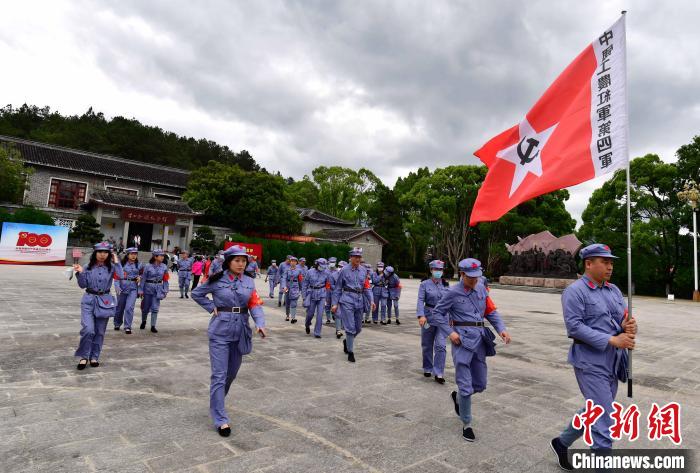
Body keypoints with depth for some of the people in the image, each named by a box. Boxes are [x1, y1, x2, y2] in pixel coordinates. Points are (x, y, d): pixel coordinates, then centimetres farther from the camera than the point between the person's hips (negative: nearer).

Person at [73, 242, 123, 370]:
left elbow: (120, 277, -19)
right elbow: (83, 285, 2)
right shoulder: (88, 267, 1)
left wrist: (117, 263, -13)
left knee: (100, 332, 8)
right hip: (89, 300, -1)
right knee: (88, 329, -14)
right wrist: (80, 273, -13)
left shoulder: (111, 267, 0)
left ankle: (94, 357, 23)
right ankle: (83, 356, 5)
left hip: (104, 301, 1)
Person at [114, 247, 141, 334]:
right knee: (120, 307, 14)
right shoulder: (122, 264, -5)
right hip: (122, 287, -1)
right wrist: (117, 287, -19)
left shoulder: (138, 265, 6)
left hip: (133, 288, 1)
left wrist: (139, 277, -2)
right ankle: (117, 324, 36)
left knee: (129, 307, -10)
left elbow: (140, 274, 21)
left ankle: (127, 327, -2)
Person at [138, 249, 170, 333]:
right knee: (146, 307, 13)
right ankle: (143, 321, 39)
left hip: (158, 289, 2)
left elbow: (165, 279, 6)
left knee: (155, 308, -1)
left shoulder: (164, 267, 0)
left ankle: (153, 326, 7)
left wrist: (165, 290, 5)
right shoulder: (148, 266, -9)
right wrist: (141, 290, -6)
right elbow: (143, 278, -5)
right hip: (148, 288, -2)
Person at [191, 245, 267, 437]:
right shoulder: (217, 280, -7)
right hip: (220, 331, -4)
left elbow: (255, 305, -4)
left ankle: (216, 402, 44)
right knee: (219, 375, -4)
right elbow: (196, 294, 6)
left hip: (240, 332, 4)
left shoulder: (249, 282, 3)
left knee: (231, 373, 18)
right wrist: (212, 307, -6)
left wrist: (260, 324, -21)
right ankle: (221, 419, 3)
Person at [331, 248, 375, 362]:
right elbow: (338, 288, 2)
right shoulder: (344, 270, -3)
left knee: (358, 328, 13)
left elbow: (367, 287, 10)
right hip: (347, 300, -4)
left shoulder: (364, 270, 6)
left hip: (359, 301, 4)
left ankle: (347, 341, 41)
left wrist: (371, 300, -1)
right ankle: (350, 352, 10)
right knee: (350, 328, -5)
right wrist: (335, 303, 0)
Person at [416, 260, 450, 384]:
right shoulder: (424, 284, -4)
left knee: (440, 346, -7)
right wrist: (421, 315, -24)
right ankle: (427, 369, 29)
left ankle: (438, 373, 0)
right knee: (427, 345, 11)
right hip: (428, 316, -1)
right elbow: (420, 300, -12)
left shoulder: (446, 284, 6)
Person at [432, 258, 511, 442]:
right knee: (466, 386, -1)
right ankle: (466, 425, 18)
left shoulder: (482, 289, 6)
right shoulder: (453, 292, -9)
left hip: (479, 339, 6)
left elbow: (491, 311, 11)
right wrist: (450, 332, -13)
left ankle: (458, 397, 44)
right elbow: (437, 313, -3)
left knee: (480, 384, 16)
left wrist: (501, 329, -5)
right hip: (462, 340, -5)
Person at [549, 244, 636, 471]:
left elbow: (624, 318, 8)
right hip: (591, 364, -8)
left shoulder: (614, 290, 11)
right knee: (604, 420, -3)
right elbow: (574, 327, -20)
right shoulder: (574, 291, -13)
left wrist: (628, 326, -16)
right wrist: (612, 340, -22)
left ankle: (561, 442, 40)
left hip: (613, 363, 8)